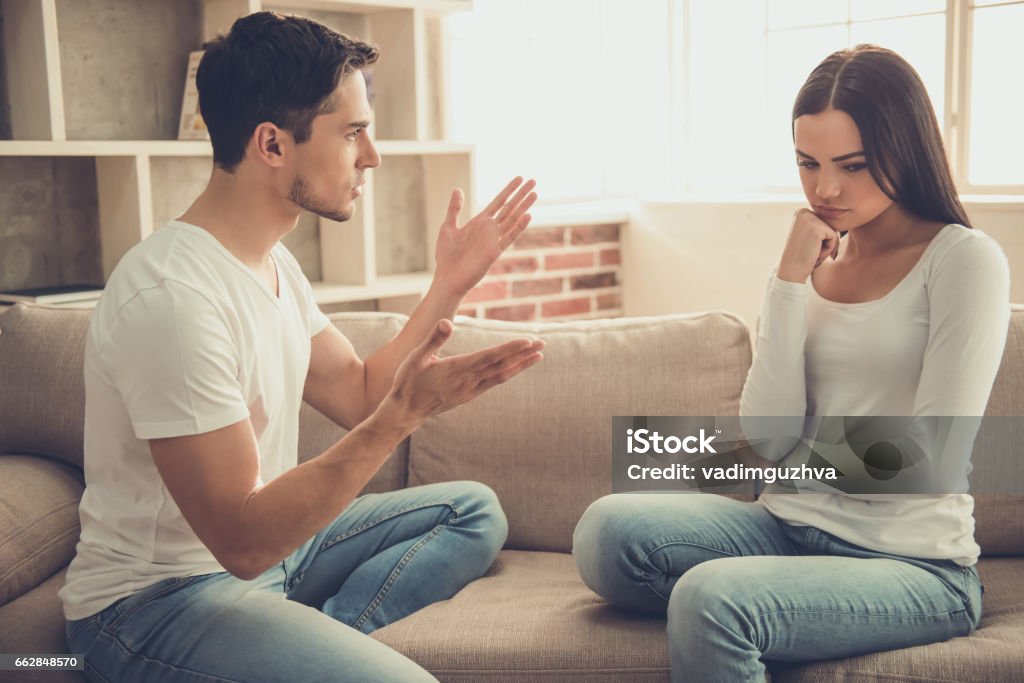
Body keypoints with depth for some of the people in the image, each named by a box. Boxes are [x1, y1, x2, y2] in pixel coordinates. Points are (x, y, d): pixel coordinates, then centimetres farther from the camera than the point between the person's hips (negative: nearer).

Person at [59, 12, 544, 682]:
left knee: (474, 512, 9)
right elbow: (243, 539, -27)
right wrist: (405, 411, -31)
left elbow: (359, 396, 10)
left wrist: (451, 283, 5)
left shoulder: (274, 261, 6)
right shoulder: (173, 295, -26)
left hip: (267, 545, 10)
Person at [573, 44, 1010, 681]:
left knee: (711, 598, -31)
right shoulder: (815, 261, 8)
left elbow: (930, 459, -11)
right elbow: (768, 434, -2)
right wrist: (790, 282, -8)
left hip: (912, 565, -5)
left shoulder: (965, 259, -7)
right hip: (790, 528, 6)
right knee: (609, 530, -18)